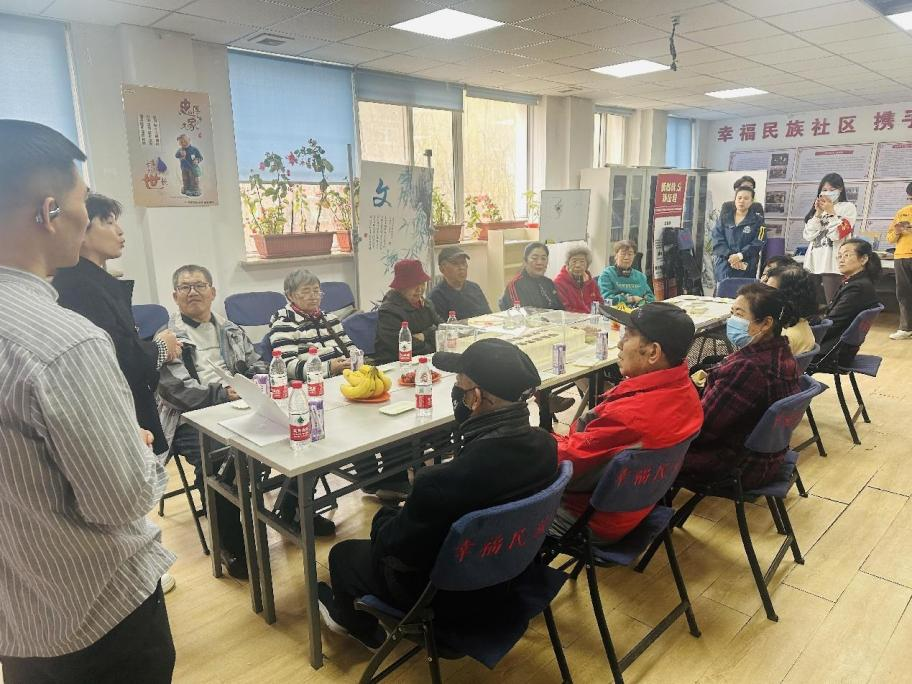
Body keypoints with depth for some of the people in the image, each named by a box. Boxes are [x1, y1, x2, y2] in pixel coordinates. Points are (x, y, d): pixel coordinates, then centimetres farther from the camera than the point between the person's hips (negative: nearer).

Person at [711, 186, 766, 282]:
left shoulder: (757, 220, 5)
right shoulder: (724, 216, 9)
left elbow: (758, 243, -4)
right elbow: (717, 238, -2)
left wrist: (740, 256, -18)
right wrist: (729, 255, -14)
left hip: (745, 268, -1)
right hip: (723, 266, 1)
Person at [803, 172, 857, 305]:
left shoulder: (848, 207, 3)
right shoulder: (818, 208, 19)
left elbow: (837, 234, -10)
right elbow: (808, 235, 6)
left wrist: (830, 212, -7)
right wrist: (818, 213, -1)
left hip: (832, 264, -5)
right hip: (813, 262, 5)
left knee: (832, 304, -7)